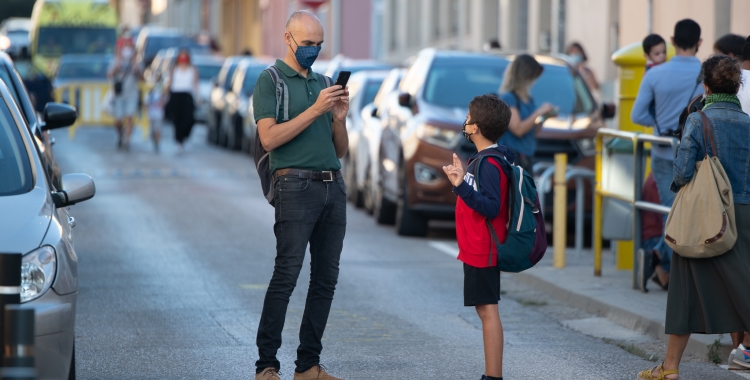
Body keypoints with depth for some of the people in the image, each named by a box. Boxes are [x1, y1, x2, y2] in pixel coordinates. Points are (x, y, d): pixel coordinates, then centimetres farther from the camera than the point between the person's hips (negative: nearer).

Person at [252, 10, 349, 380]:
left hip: (333, 185, 6)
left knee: (326, 278, 4)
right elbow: (269, 138, -13)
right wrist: (315, 110, -16)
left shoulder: (324, 82, 19)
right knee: (286, 275, -12)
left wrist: (339, 118, 0)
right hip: (295, 185, -6)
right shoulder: (270, 81, 1)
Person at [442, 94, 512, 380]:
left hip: (482, 252, -10)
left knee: (487, 310, -9)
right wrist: (463, 178, 29)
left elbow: (491, 207, -26)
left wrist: (461, 186, -34)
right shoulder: (481, 159, 12)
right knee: (486, 310, 12)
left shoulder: (488, 164, -18)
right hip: (478, 250, 10)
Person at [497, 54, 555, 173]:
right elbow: (518, 129, -19)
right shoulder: (508, 98, -12)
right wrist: (538, 112, -13)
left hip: (526, 157, 9)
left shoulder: (527, 99, 12)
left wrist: (544, 117, 2)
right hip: (512, 157, -9)